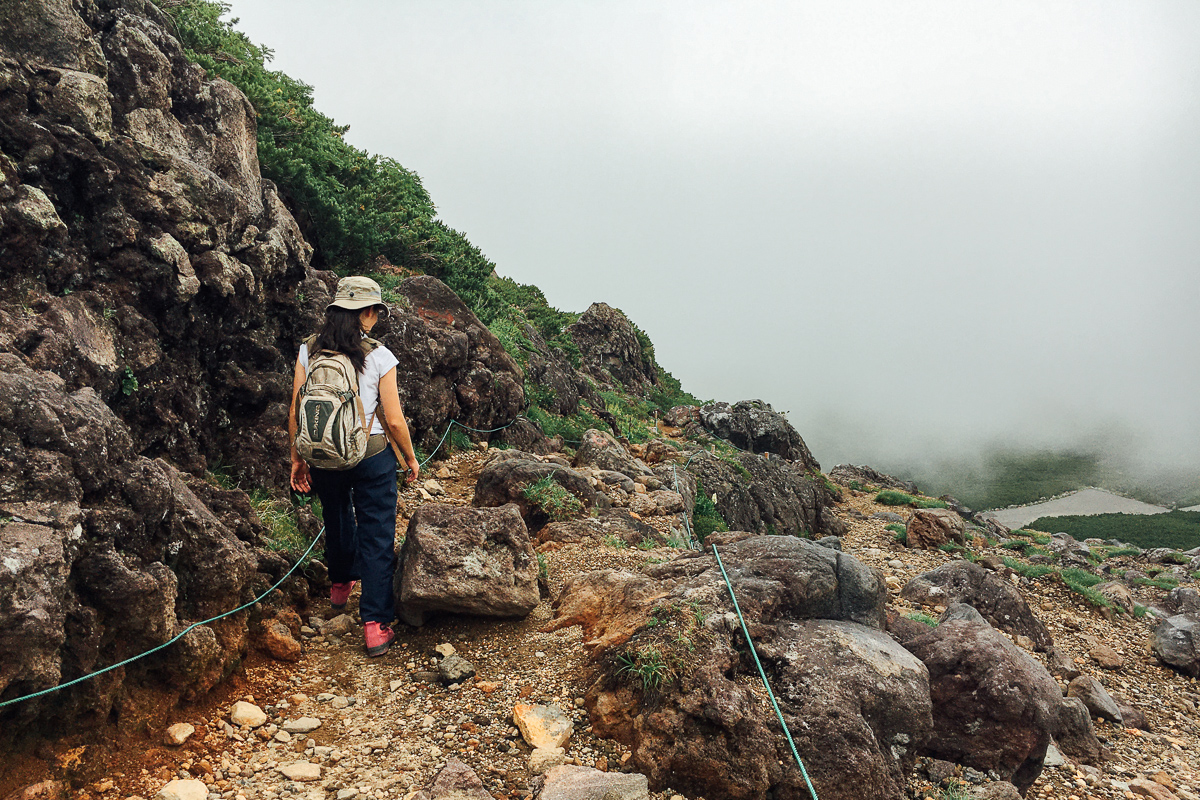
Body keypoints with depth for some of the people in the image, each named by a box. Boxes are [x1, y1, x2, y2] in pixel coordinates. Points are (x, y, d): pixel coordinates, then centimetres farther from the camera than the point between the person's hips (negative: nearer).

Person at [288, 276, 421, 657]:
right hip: (372, 457, -3)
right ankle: (375, 625, 3)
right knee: (376, 534, 5)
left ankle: (340, 583, 52)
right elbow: (394, 420, -10)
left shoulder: (309, 350, -4)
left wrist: (297, 459, 10)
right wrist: (410, 458, 5)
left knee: (336, 518, 28)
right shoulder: (379, 356, -12)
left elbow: (295, 413, -1)